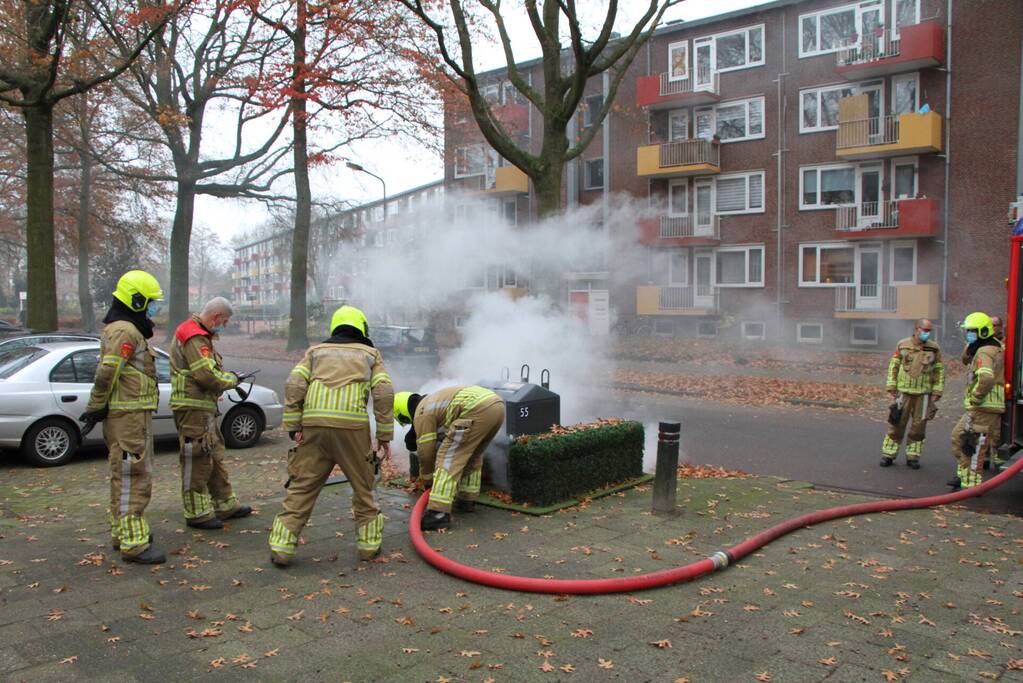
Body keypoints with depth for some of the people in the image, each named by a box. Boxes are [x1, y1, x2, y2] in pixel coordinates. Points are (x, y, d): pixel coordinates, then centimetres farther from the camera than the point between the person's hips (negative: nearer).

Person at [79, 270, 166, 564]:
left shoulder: (126, 329, 18)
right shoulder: (125, 331, -16)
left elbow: (106, 375, 20)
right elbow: (106, 375, -23)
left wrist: (96, 409, 20)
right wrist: (96, 410, -14)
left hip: (129, 413, 11)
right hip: (129, 415, -11)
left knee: (124, 474, 20)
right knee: (133, 477, -8)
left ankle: (122, 531, 32)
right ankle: (133, 543, -4)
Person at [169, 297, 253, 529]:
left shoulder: (200, 336, 17)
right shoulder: (194, 338, -17)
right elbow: (207, 375, -24)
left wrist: (226, 378, 5)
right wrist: (232, 379, -8)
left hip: (205, 408, 11)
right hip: (193, 408, -11)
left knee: (215, 458, 17)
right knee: (197, 461, -4)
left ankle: (226, 505, 27)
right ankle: (197, 513, 4)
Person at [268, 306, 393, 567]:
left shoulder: (316, 351, 21)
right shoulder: (370, 354, 18)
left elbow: (294, 385, 5)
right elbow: (384, 393, 3)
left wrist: (293, 427, 5)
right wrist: (384, 436, 5)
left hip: (314, 425, 1)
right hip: (352, 427, -1)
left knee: (301, 487, 10)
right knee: (363, 486, 16)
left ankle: (281, 548, 8)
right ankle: (368, 544, 22)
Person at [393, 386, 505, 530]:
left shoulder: (422, 413, 8)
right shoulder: (431, 401, 35)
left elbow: (425, 451, 11)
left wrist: (427, 479, 27)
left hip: (479, 409, -9)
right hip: (498, 405, 10)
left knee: (448, 458, -3)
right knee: (474, 455, 27)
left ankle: (439, 513, -9)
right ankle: (467, 500, 31)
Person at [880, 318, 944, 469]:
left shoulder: (934, 348, 3)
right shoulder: (902, 345, 0)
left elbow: (939, 371, 7)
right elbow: (893, 366, 5)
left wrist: (937, 391, 1)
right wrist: (891, 387, -1)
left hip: (924, 394, 1)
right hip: (903, 392, -1)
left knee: (918, 427, 7)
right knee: (896, 424, 3)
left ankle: (913, 456, 19)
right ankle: (888, 455, 11)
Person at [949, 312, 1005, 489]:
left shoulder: (984, 352, -16)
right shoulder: (995, 348, 17)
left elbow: (986, 377, -32)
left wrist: (975, 397, -21)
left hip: (983, 408, -11)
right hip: (979, 408, 11)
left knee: (974, 447, -5)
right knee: (958, 436, 19)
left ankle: (971, 484, 1)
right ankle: (965, 474, 25)